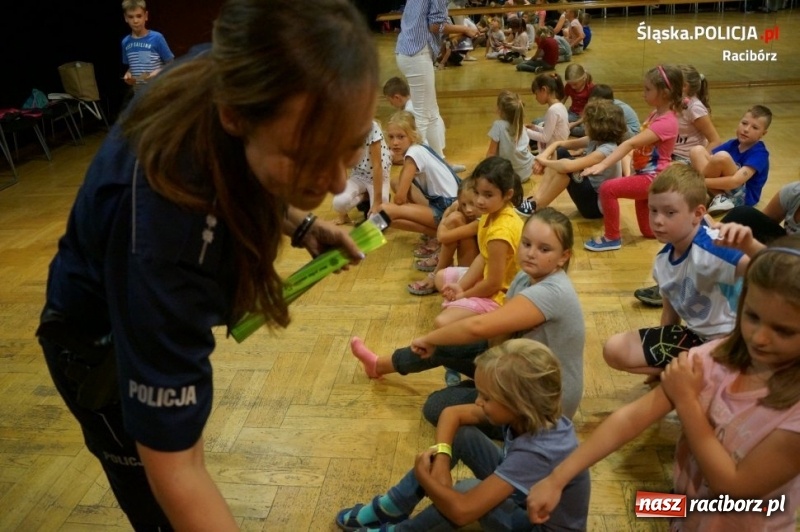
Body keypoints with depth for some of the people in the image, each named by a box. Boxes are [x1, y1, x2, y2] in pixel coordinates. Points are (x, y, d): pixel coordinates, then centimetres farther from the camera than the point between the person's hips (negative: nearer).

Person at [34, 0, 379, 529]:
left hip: (167, 316, 7)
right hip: (102, 345, -7)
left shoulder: (228, 77, -26)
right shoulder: (164, 225, -46)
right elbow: (173, 471, -38)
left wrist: (302, 224, -16)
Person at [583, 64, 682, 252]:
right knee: (649, 231, 15)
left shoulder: (666, 123, -22)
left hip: (653, 179, -10)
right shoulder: (656, 114, 10)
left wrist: (602, 165, -39)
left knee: (608, 189, -23)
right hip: (646, 176, 10)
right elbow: (635, 144, 11)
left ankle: (612, 237, -10)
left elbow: (630, 143, -31)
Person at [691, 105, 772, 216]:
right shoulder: (733, 144, 8)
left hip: (743, 197, -7)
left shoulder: (759, 154, -15)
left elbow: (735, 181, -28)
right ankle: (720, 198, -15)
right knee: (697, 150, -6)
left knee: (722, 157, -31)